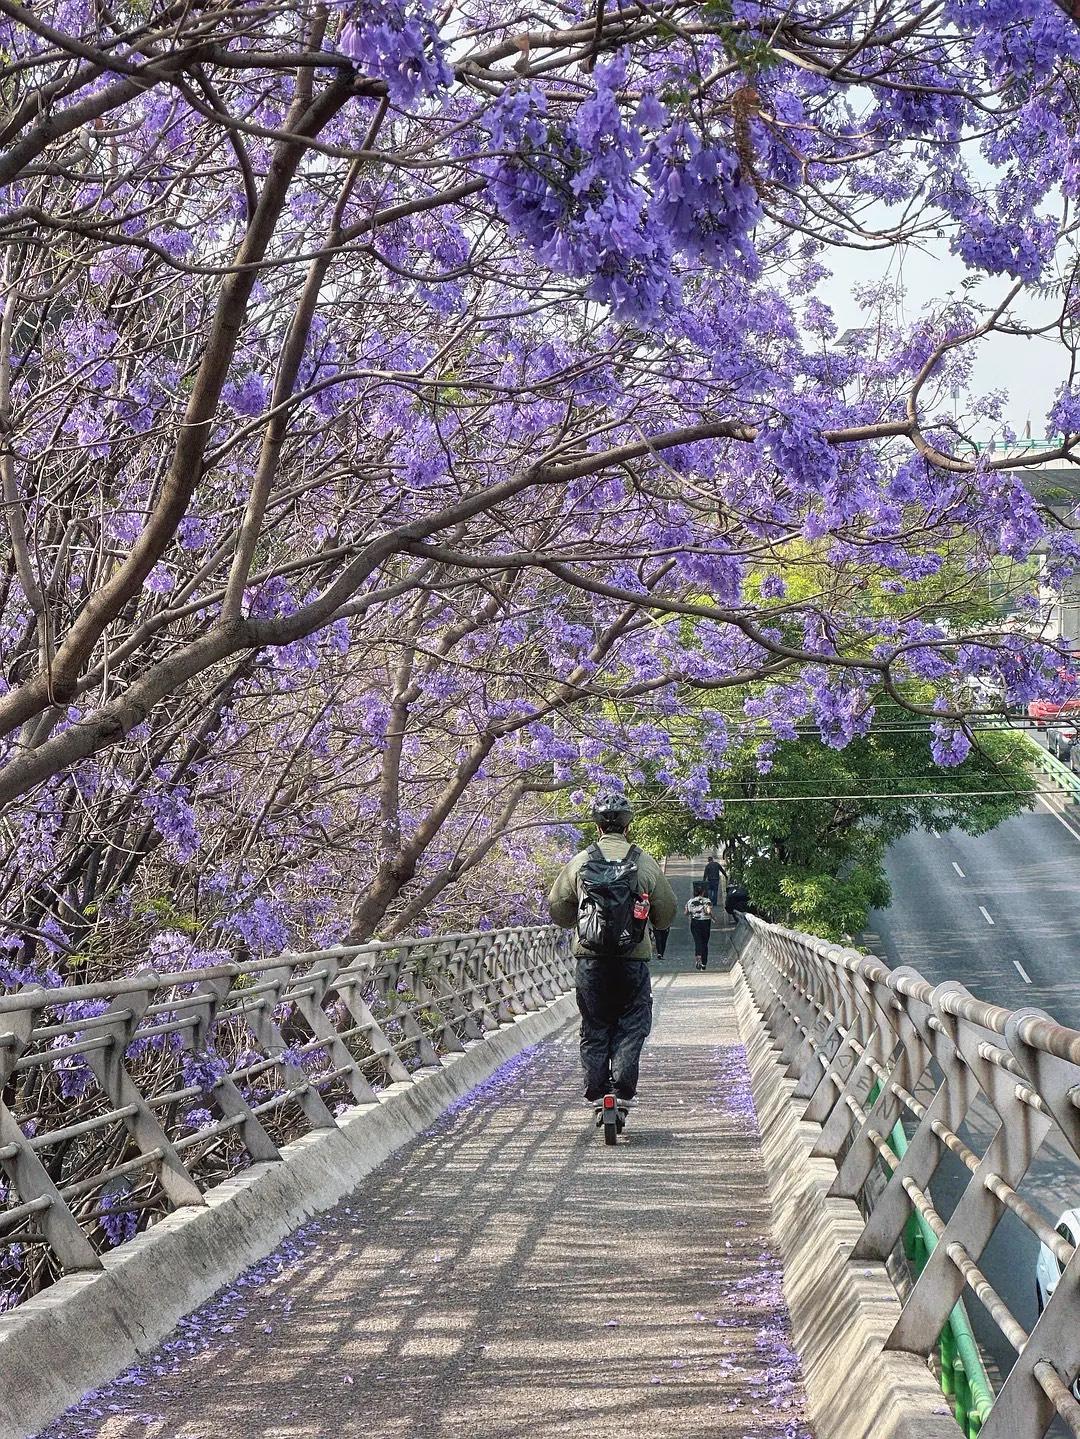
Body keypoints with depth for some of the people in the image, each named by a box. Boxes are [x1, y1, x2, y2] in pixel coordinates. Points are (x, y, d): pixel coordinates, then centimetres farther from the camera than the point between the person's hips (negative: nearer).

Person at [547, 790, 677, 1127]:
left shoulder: (579, 863, 1)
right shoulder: (646, 864, -1)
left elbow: (557, 910, 9)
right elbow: (667, 915, 7)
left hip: (590, 959, 1)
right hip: (634, 960, -1)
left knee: (594, 1031, 11)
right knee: (631, 1029, 9)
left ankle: (596, 1098, 12)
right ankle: (621, 1095, 0)